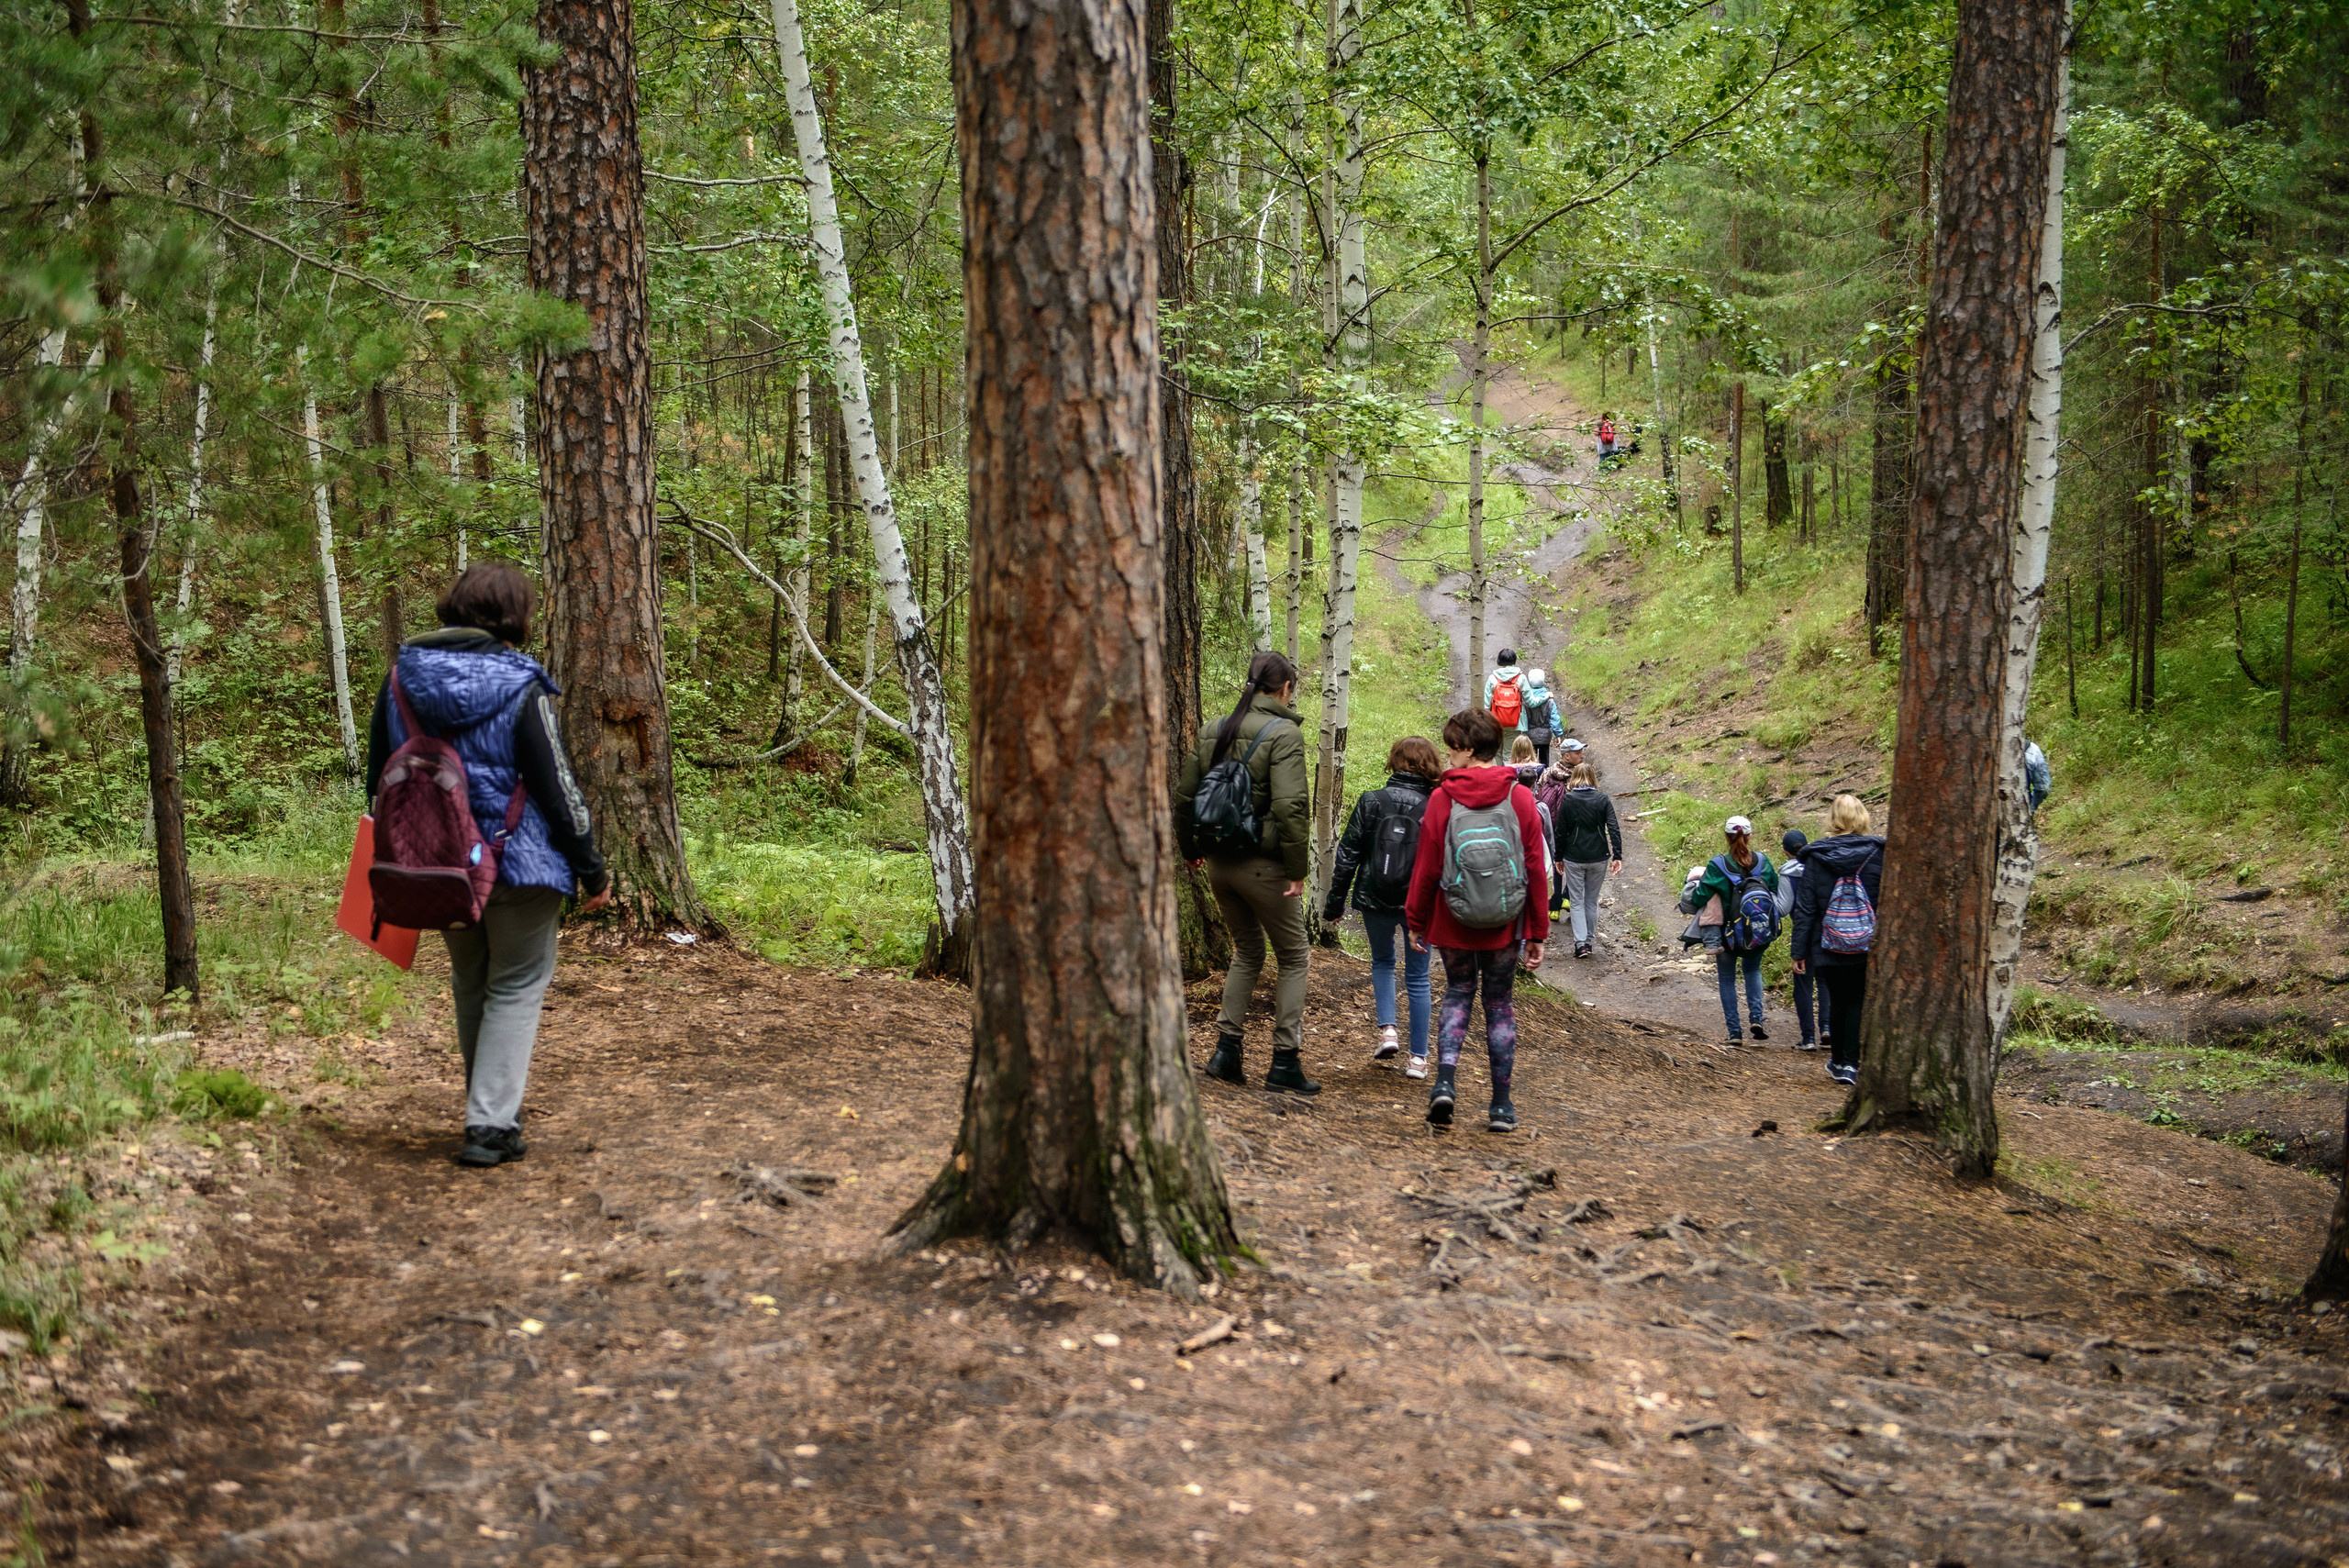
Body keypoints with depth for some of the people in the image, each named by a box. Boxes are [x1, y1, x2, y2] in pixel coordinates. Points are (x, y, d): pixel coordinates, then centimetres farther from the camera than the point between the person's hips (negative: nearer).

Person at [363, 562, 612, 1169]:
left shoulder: (402, 676, 1)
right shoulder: (520, 687, -14)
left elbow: (379, 777, 9)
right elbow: (557, 786, -13)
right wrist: (592, 868, -4)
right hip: (519, 866, -5)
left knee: (470, 987, 21)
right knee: (515, 989, 6)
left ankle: (490, 1113, 32)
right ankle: (490, 1126, -2)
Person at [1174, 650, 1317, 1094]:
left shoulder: (1212, 731, 6)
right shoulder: (1284, 733, -12)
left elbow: (1183, 795, 9)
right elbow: (1289, 806, -21)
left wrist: (1191, 849, 22)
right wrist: (1296, 869, -15)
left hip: (1219, 863, 6)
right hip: (1263, 865, -6)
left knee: (1246, 952, 22)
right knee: (1293, 958, 9)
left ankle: (1227, 1049, 14)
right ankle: (1285, 1061, 7)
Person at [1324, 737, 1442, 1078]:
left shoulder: (1370, 801, -5)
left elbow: (1347, 855, -3)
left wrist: (1335, 902, 5)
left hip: (1375, 899, 1)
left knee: (1382, 962, 25)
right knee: (1417, 976, 11)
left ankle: (1387, 1030, 6)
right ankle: (1418, 1057, 13)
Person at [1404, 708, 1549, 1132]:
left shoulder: (1443, 798, -8)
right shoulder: (1520, 798, -3)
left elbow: (1426, 867, -4)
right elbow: (1535, 869, -1)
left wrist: (1416, 921, 8)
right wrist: (1537, 932, 6)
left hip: (1453, 922, -1)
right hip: (1504, 925, 1)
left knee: (1457, 994, 16)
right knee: (1499, 1004, 11)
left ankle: (1445, 1082, -5)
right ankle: (1502, 1105, 12)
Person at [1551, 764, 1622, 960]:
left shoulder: (1567, 800, -6)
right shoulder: (1603, 799, -3)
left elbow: (1561, 832, -3)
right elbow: (1614, 828, -10)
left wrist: (1559, 858, 7)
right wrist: (1617, 857, -9)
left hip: (1574, 858, -2)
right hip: (1599, 857, 2)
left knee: (1576, 902, 6)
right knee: (1592, 901, 16)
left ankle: (1580, 943, -5)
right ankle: (1589, 940, 21)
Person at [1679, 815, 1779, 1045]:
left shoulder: (1717, 866, -17)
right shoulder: (1762, 861, -6)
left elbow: (1699, 898, -16)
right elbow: (1776, 890, 5)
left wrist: (1692, 885, 5)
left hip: (1728, 933, -3)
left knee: (1727, 979, 13)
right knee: (1752, 969, 27)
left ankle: (1734, 1032, 10)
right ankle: (1757, 1018, 8)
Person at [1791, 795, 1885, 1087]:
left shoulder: (1817, 857, -3)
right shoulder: (1880, 855, -4)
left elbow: (1805, 907, -2)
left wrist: (1799, 951, 2)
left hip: (1830, 948, 1)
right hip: (1868, 947, -1)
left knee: (1837, 1001, 15)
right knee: (1858, 1002, 9)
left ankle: (1838, 1061, 25)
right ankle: (1849, 1064, 1)